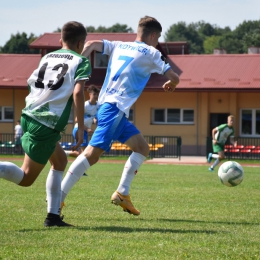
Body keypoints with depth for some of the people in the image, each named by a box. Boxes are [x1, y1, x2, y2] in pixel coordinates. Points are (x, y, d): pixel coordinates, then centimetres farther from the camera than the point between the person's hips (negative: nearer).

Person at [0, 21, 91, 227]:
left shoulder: (47, 57, 19)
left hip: (28, 115, 7)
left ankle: (53, 215, 18)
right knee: (26, 178, 1)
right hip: (48, 124, -7)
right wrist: (81, 127, -8)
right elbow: (78, 92, -12)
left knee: (60, 160, 24)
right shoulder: (81, 62, 2)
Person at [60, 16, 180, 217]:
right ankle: (59, 197, -23)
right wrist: (171, 84, 28)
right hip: (115, 108, -8)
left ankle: (122, 193, 6)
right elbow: (174, 78, 6)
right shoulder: (151, 53, 4)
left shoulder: (119, 46, 20)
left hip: (106, 106, 8)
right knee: (93, 153, -16)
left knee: (142, 148, 13)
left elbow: (91, 44, 8)